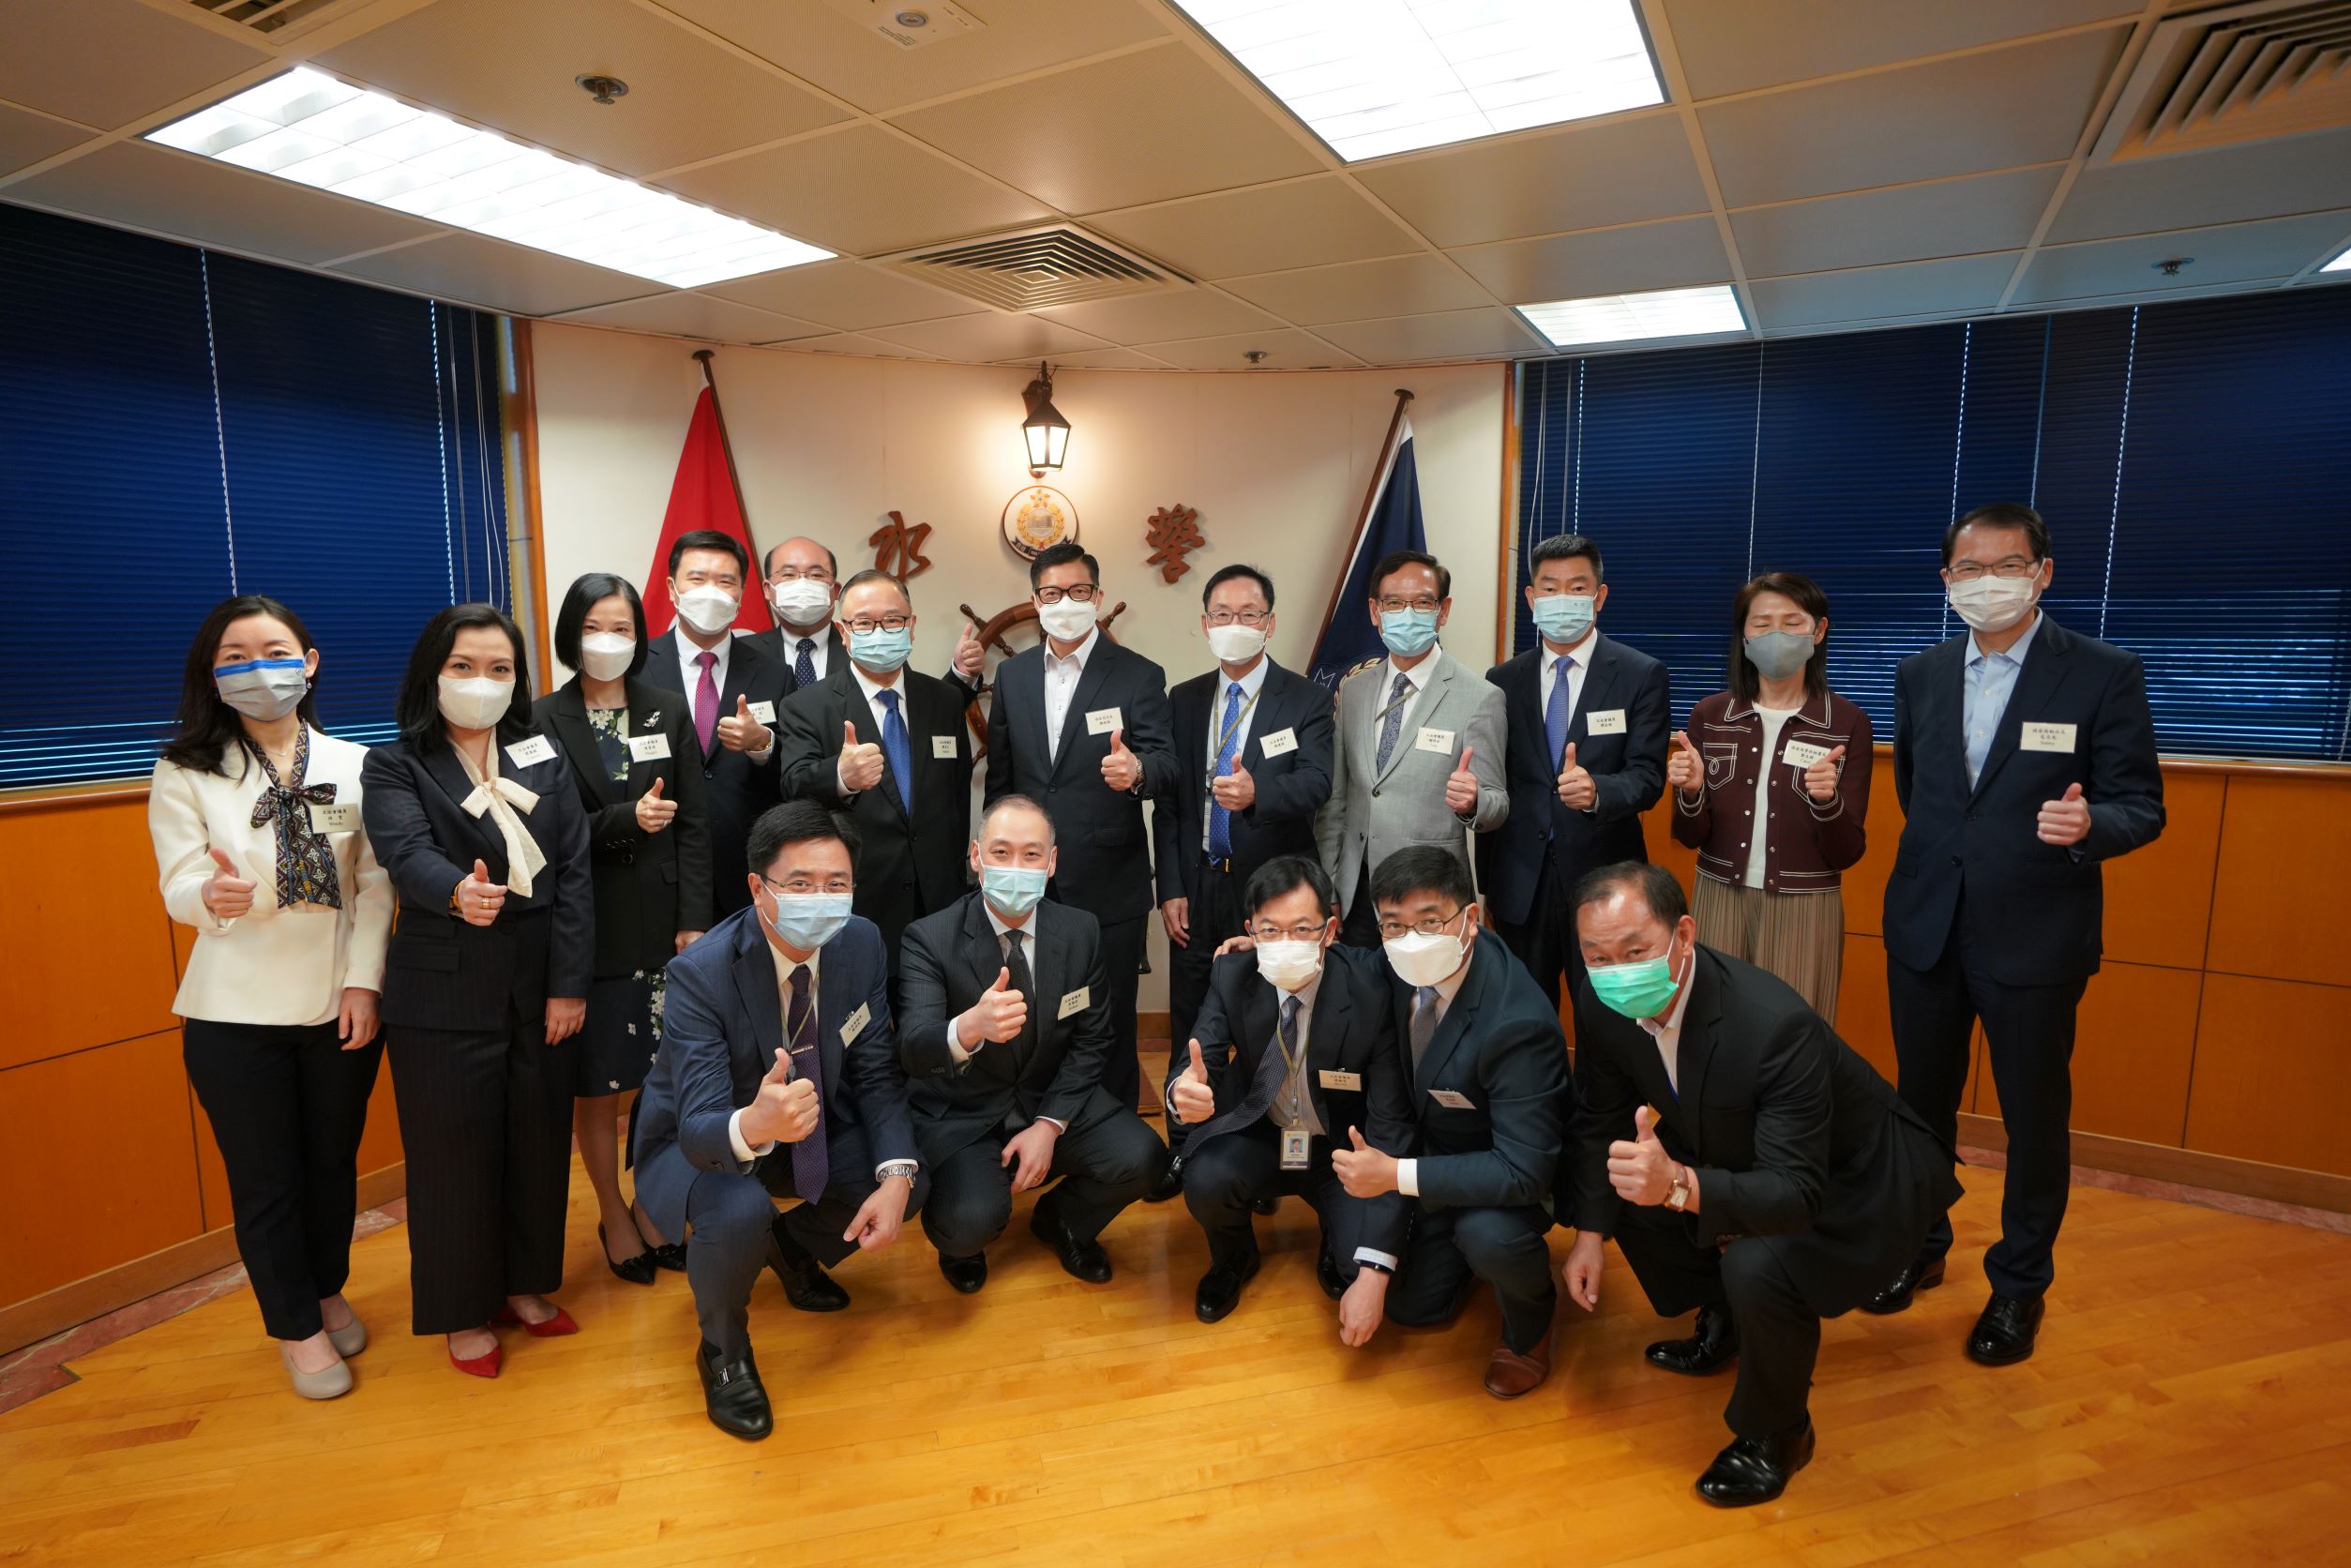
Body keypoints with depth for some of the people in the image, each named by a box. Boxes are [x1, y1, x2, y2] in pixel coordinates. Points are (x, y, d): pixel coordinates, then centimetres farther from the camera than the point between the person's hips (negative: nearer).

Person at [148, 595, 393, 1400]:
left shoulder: (353, 766, -1)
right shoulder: (184, 773, -2)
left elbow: (375, 884, -3)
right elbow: (179, 887, -9)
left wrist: (363, 981, -11)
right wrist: (213, 896, -33)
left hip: (339, 1002, 1)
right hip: (237, 1012, -1)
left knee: (334, 1161, 16)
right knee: (265, 1178, 10)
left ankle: (329, 1293, 40)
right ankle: (296, 1327, 30)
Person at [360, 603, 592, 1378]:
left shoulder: (545, 761, 6)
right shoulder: (394, 768, -2)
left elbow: (573, 874, 0)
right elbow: (406, 854, -21)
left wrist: (570, 984, -6)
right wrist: (458, 892, -44)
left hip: (539, 988, 3)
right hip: (443, 997, -3)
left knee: (539, 1140, 12)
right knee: (453, 1153, 6)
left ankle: (525, 1284, 33)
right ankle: (464, 1311, 26)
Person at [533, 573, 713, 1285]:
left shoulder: (668, 712, 6)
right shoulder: (545, 719, -1)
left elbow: (693, 824, 2)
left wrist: (694, 921, -5)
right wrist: (626, 819, -21)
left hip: (662, 922, 2)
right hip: (588, 925, -2)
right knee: (595, 1081, 8)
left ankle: (651, 1206, 28)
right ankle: (611, 1215, 28)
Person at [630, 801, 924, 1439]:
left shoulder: (862, 943, -17)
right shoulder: (701, 972, -32)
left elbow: (877, 1074, -11)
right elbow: (700, 1129, -37)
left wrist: (896, 1175, -28)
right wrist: (753, 1126, -62)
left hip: (805, 1125, 5)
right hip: (701, 1143, -5)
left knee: (910, 1178, -15)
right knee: (739, 1213, -35)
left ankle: (793, 1245, 18)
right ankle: (723, 1348, 0)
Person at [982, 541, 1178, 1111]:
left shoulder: (1139, 676, -4)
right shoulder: (1012, 674, 8)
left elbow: (1166, 763, -14)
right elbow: (999, 776, 13)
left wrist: (1136, 771, -37)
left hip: (1109, 889, -3)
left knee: (1110, 1031, 7)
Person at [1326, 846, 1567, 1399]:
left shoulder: (1518, 1022, -39)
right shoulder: (1402, 970, -18)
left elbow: (1524, 1172, -38)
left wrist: (1398, 1175, -37)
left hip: (1511, 1171, -6)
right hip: (1436, 1145, 6)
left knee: (1489, 1234, -37)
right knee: (1411, 1306, 10)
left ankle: (1529, 1326, -2)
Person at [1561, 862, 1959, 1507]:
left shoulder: (1775, 1025, -38)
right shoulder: (1604, 1001, -19)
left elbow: (1795, 1194, -39)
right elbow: (1603, 1119, -2)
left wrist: (1679, 1185, -55)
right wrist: (1590, 1232, -4)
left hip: (1854, 1178, -7)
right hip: (1745, 1154, 7)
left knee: (1757, 1265, -31)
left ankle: (1774, 1433, 1)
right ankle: (1723, 1321, 22)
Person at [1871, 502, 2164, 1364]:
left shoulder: (2105, 674, -8)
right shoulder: (1919, 675, 4)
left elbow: (2141, 806, -10)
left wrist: (2088, 824, -30)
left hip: (2034, 935, -3)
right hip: (1925, 928, 4)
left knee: (2034, 1116, 10)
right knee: (1923, 1100, 17)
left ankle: (2020, 1283, 31)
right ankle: (1920, 1243, 38)